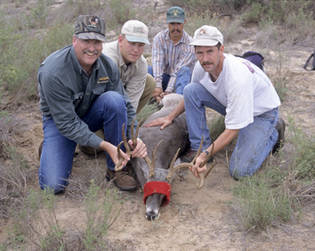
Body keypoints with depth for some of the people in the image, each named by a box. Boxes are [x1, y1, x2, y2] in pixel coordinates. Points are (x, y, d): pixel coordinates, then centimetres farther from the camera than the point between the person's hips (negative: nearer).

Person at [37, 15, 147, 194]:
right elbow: (67, 123, -28)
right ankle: (49, 146, 15)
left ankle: (116, 168, -16)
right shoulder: (53, 72, -30)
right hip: (59, 120, -4)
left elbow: (125, 106, -7)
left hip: (92, 115, 4)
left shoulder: (108, 66, -15)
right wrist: (105, 146, -34)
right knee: (53, 186, -21)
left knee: (114, 99, -30)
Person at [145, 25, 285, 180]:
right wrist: (170, 117, 2)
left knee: (240, 171, -21)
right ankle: (199, 146, -3)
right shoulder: (202, 66, -16)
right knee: (190, 90, -16)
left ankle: (273, 132, 6)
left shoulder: (238, 77, -39)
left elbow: (233, 130, -34)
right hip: (230, 104, 7)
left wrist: (206, 154, -39)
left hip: (262, 111, -6)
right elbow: (191, 97, 9)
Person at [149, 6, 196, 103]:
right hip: (164, 77, 2)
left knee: (185, 70, -34)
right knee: (147, 70, -24)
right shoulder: (159, 38, -9)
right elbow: (157, 62, -23)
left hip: (179, 79, -2)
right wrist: (157, 86, -38)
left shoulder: (189, 43, -17)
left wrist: (168, 91, -37)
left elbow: (178, 70, -25)